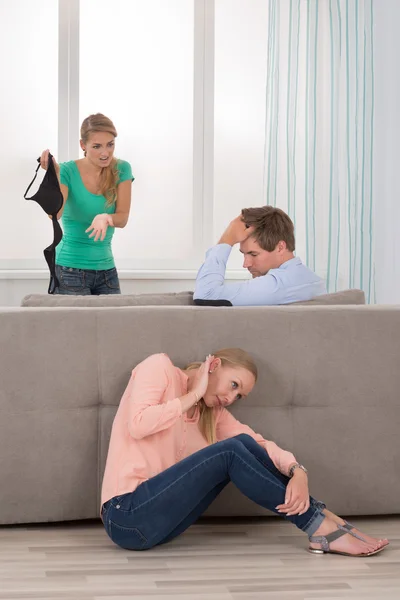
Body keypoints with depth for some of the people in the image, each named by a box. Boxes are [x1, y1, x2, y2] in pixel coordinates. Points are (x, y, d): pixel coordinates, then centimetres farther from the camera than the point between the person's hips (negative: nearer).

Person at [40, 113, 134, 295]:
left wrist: (105, 218, -29)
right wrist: (54, 175, -36)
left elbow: (123, 218, -8)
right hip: (70, 268, -3)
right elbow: (55, 213, -24)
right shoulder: (68, 171, -9)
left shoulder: (121, 169, -1)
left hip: (106, 269, 4)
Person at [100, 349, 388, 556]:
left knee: (244, 445, -7)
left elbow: (259, 443, 2)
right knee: (231, 452, -19)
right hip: (128, 515, -6)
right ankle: (321, 526, -14)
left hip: (160, 521, 6)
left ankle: (322, 518, -6)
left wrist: (297, 472, -17)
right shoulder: (159, 367, -1)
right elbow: (137, 425, -17)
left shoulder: (212, 412, 15)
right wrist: (193, 395, -8)